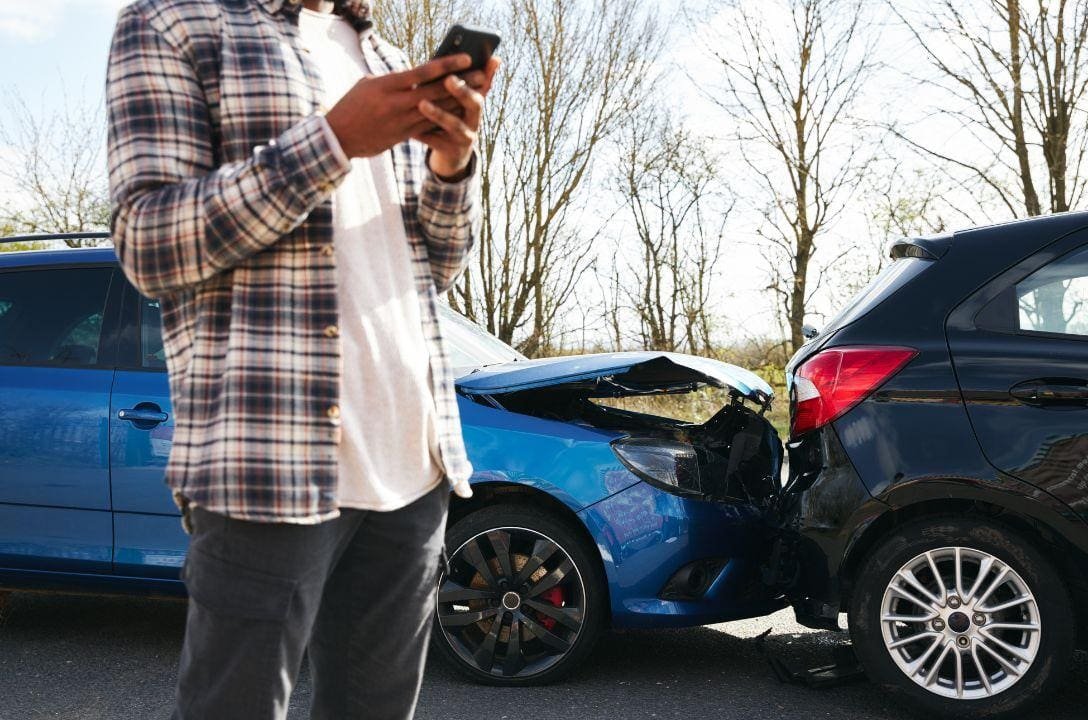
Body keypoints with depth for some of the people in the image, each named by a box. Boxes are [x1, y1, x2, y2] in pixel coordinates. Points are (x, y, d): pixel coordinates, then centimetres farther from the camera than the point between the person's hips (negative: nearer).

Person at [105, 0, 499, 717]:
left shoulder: (390, 63, 20)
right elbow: (145, 245, -8)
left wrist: (453, 161, -2)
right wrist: (334, 140, -16)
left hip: (416, 463, 6)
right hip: (272, 465, -5)